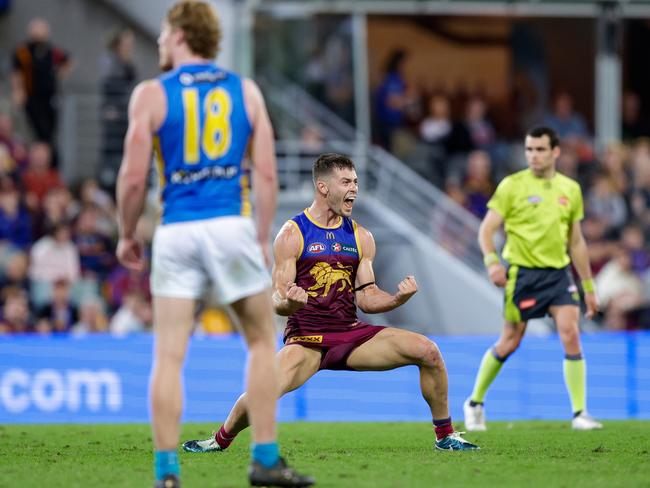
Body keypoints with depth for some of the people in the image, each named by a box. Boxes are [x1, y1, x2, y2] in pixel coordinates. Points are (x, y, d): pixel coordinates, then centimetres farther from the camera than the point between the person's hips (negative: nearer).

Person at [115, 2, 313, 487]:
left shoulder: (150, 95, 1)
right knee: (262, 341, 15)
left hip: (176, 232, -1)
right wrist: (262, 238, 11)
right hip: (232, 227, 1)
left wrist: (127, 235, 10)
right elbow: (266, 174, 3)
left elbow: (134, 178, -4)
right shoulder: (246, 91, 8)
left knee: (169, 356, 1)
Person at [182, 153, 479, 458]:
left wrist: (397, 298, -10)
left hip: (351, 334, 4)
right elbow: (278, 302, -6)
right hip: (306, 337, -4)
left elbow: (366, 298, 9)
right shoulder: (292, 235, -4)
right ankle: (221, 441, 4)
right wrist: (289, 303, -30)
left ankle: (444, 435, 6)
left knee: (428, 352, -12)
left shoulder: (361, 237, 10)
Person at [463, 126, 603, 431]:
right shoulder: (512, 186, -4)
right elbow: (487, 229, -6)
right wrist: (491, 261, -25)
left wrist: (588, 287, 17)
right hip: (522, 272, -3)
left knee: (571, 335, -13)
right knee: (509, 343, 1)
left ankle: (580, 414, -9)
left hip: (559, 273, 3)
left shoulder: (570, 189, 9)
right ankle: (475, 403, 22)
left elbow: (576, 241, 17)